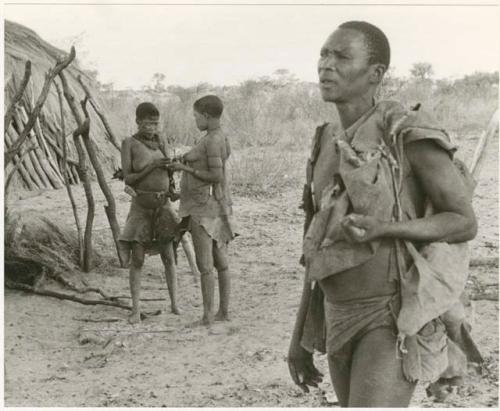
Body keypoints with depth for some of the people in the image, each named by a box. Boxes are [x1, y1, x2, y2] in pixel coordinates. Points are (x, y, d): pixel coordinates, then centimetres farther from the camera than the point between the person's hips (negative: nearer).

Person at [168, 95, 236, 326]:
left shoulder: (212, 140, -18)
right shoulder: (221, 138, 12)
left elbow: (216, 177, -22)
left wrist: (186, 169, -15)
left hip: (204, 207, -10)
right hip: (216, 206, 10)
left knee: (204, 264, -6)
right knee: (220, 262, 11)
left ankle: (207, 315, -3)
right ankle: (223, 311, 17)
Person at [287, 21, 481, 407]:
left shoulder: (409, 132, -12)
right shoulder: (327, 146, 10)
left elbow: (465, 223, -8)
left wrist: (382, 229, -25)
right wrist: (300, 336, 13)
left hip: (397, 321, -7)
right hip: (343, 321, 8)